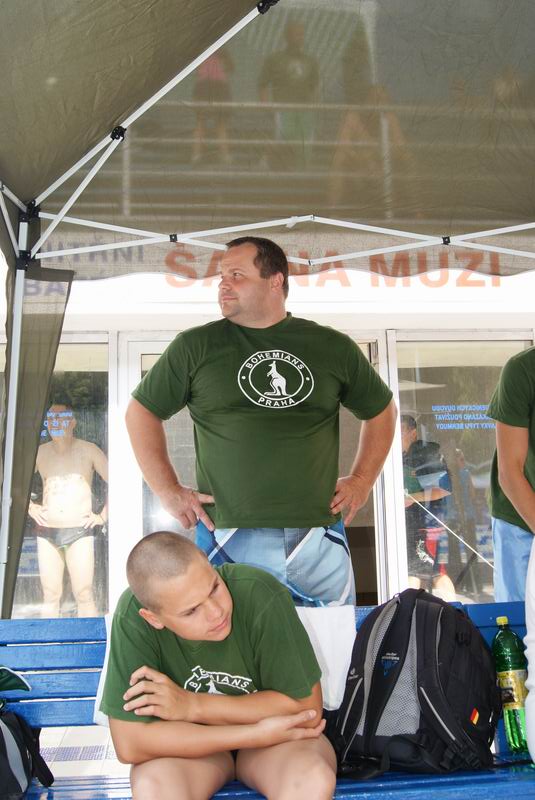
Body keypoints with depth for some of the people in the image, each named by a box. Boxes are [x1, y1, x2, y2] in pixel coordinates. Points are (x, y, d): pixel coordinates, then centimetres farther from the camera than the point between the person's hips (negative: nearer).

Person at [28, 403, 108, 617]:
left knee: (83, 595, -4)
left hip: (80, 531, -3)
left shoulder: (88, 450, -1)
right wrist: (30, 507, 8)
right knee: (51, 595, 6)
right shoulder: (40, 452, 8)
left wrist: (103, 515, -5)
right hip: (47, 532, 3)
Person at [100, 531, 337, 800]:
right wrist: (257, 733, -27)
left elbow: (306, 708, -19)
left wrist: (193, 706, -23)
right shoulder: (132, 619, -27)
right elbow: (130, 744, -25)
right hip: (187, 743, 0)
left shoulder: (261, 595, -29)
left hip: (276, 735, 1)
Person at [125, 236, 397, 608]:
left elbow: (381, 409, 20)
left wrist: (363, 479, 12)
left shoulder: (333, 347, 7)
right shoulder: (195, 347, 3)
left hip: (319, 539, 2)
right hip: (230, 541, -1)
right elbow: (142, 412, 10)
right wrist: (169, 491, 4)